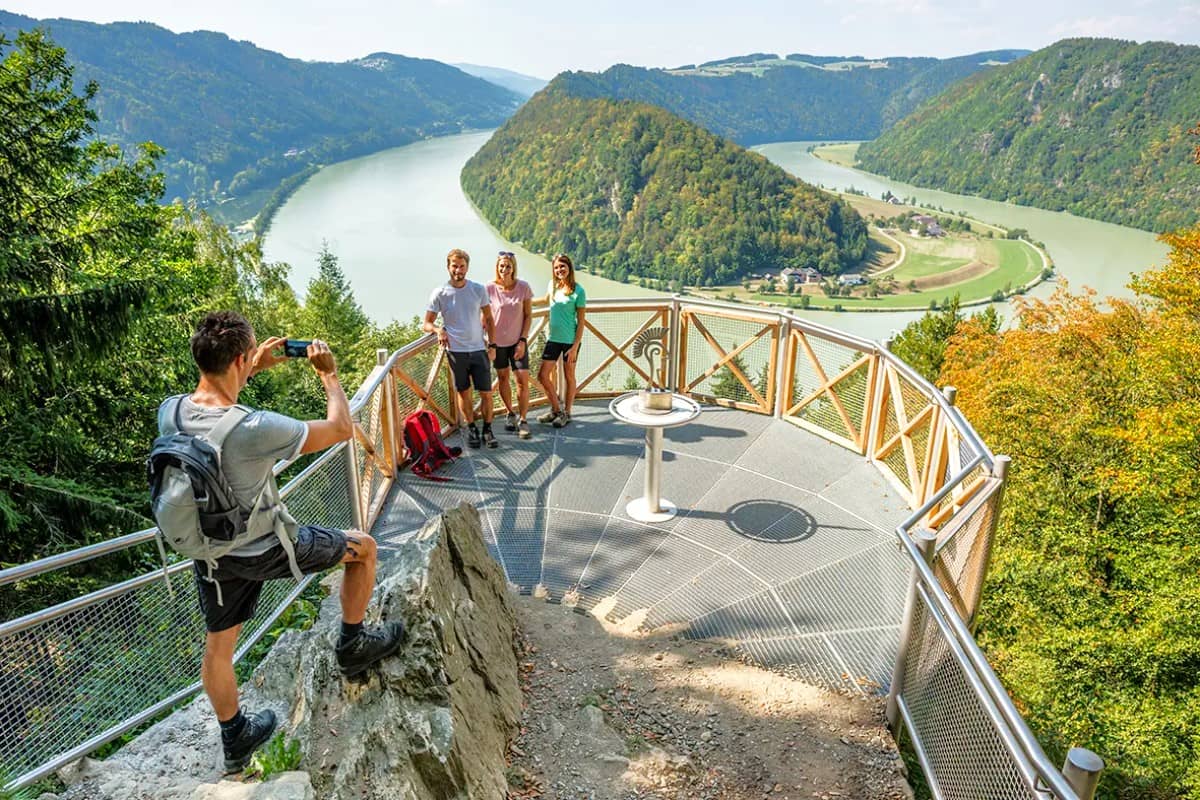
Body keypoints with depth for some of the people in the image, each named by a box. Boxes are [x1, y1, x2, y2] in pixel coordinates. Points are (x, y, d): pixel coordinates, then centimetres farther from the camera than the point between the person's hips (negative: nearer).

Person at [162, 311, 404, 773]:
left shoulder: (169, 412, -15)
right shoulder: (255, 429, -35)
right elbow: (341, 429, -21)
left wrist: (254, 370, 10)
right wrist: (329, 374, -7)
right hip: (268, 550, -6)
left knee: (218, 644, 23)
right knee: (362, 546, 16)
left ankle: (235, 738, 45)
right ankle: (353, 647, 33)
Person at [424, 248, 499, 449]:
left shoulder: (479, 290, 2)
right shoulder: (439, 293, -3)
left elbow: (489, 319, 10)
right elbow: (426, 324, 1)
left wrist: (492, 344, 3)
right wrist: (438, 330, -20)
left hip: (478, 349, 1)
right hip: (455, 351, -1)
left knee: (486, 393, 1)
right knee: (463, 393, 10)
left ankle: (487, 430, 16)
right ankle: (471, 429, 25)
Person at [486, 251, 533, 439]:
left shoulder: (523, 287, -8)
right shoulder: (490, 288, -9)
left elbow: (528, 315, -3)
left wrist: (523, 340, -8)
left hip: (518, 341, -1)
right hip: (498, 341, 1)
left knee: (523, 380, -7)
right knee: (503, 378, 12)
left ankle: (522, 420, 5)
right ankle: (510, 414, 31)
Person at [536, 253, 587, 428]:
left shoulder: (578, 291, -11)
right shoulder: (552, 285, 4)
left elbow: (581, 322, -11)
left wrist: (575, 347, -15)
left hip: (570, 340, -5)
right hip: (553, 339, 5)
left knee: (569, 376, 8)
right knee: (543, 375, 3)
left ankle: (566, 413, 23)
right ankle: (555, 410, 21)